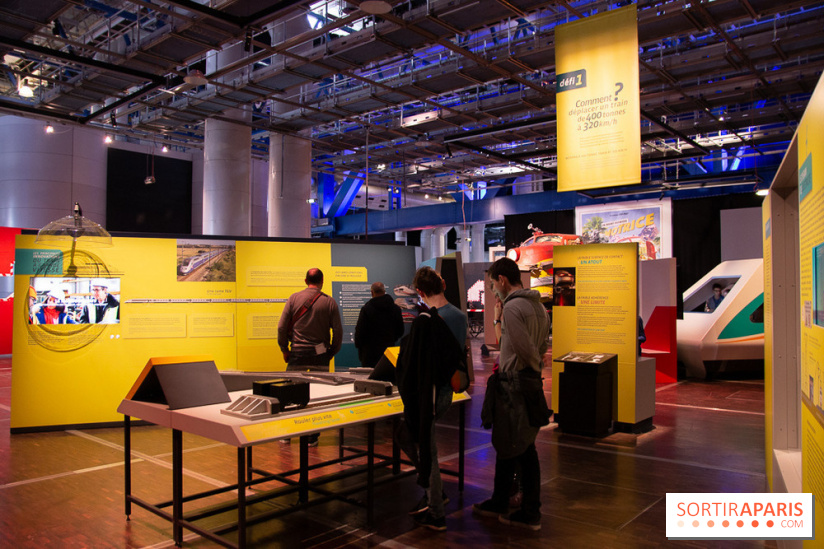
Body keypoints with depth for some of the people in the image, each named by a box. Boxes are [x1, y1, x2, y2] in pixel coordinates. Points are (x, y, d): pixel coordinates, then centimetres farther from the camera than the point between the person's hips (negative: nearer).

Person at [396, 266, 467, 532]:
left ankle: (436, 514, 21)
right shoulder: (461, 316, 1)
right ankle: (433, 492, 32)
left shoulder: (425, 320, -22)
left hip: (426, 394, -8)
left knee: (426, 449, 8)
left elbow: (411, 363, -18)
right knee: (406, 435, 25)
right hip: (447, 391, 8)